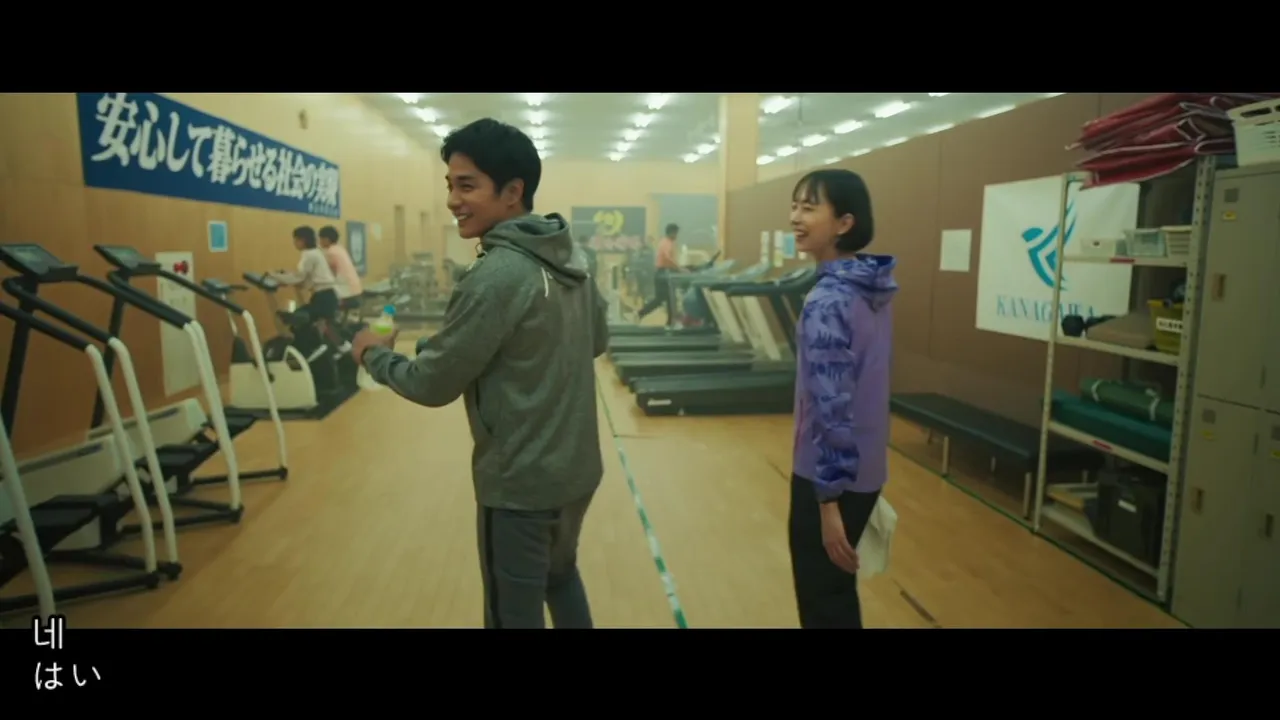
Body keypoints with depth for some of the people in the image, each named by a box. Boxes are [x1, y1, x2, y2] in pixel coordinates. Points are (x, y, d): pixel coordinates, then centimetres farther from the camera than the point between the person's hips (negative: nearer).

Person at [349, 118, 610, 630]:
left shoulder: (497, 275, -22)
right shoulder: (571, 257, 2)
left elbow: (433, 385, -15)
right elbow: (597, 340, 16)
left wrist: (374, 355, 2)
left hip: (520, 482, -8)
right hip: (576, 467, 8)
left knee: (515, 614, 10)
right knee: (561, 577, 28)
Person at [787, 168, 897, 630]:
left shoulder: (827, 302, -22)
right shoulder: (873, 289, 5)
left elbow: (831, 408, -25)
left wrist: (828, 500, -21)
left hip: (829, 477, -8)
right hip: (866, 470, 8)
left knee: (822, 604, 10)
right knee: (839, 594, 23)